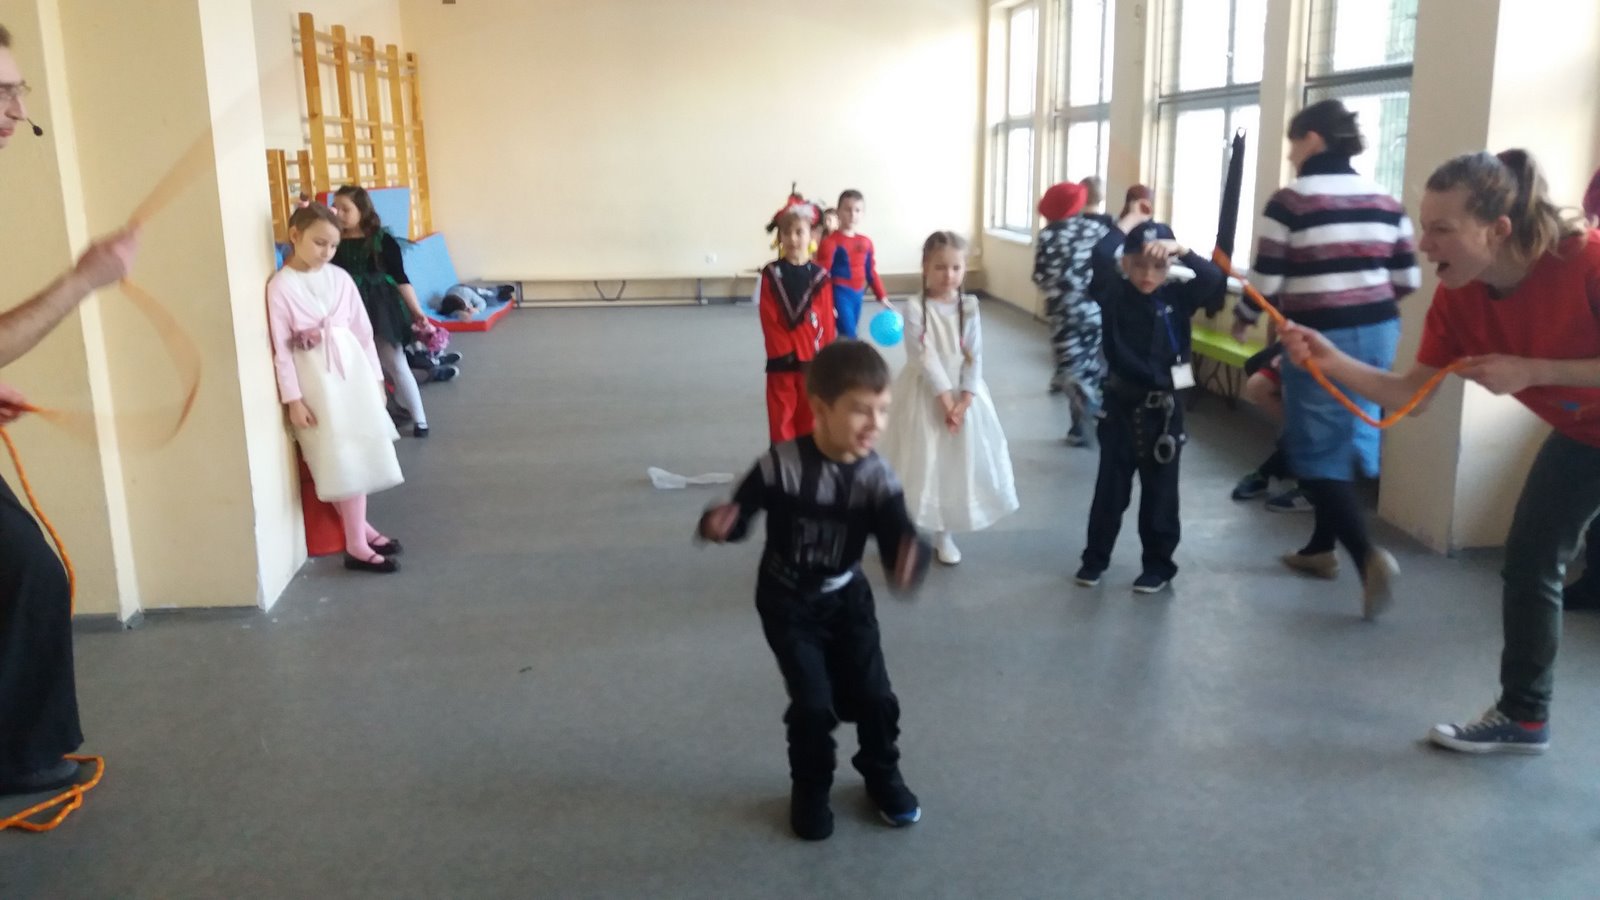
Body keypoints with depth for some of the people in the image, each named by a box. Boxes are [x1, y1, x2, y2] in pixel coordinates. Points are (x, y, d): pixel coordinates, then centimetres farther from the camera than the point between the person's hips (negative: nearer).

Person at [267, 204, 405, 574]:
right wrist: (293, 399, -12)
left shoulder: (340, 277, 3)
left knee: (361, 454, 10)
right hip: (316, 378, -4)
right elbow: (281, 347, -10)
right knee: (340, 461, -2)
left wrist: (375, 377, 9)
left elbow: (362, 330, 8)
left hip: (352, 369, 5)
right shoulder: (280, 286, -9)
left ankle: (358, 527, 25)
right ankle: (356, 544, 5)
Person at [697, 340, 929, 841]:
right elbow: (740, 514, -17)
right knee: (813, 703, -4)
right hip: (786, 602, -2)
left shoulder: (877, 478, -19)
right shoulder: (780, 466, -25)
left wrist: (912, 560, -51)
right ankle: (810, 789, 24)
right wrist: (718, 523, -42)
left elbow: (899, 539, -26)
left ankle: (882, 776, 35)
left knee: (873, 696, 5)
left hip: (846, 599, 3)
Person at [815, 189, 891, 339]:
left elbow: (871, 272, 17)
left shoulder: (866, 242, 9)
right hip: (840, 294, -7)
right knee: (849, 338, -13)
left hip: (858, 295, 7)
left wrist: (882, 296, 17)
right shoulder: (830, 242, -10)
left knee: (847, 338, 14)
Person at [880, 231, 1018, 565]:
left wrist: (964, 400, -15)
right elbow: (924, 359, -15)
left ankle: (944, 534, 25)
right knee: (923, 463, 2)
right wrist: (945, 399, -19)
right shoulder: (915, 309, -11)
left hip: (964, 394, 3)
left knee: (959, 462, 9)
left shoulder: (969, 307, 0)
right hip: (926, 395, -3)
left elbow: (974, 357, -4)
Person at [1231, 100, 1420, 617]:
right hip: (1377, 333, 7)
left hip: (1321, 339, -6)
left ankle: (1369, 556, -14)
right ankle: (1321, 548, 27)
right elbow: (1407, 278, 9)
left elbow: (1265, 281, -10)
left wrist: (1242, 318, 9)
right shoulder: (1385, 201, 7)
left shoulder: (1290, 202, -10)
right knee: (1347, 441, 16)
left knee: (1317, 450, 1)